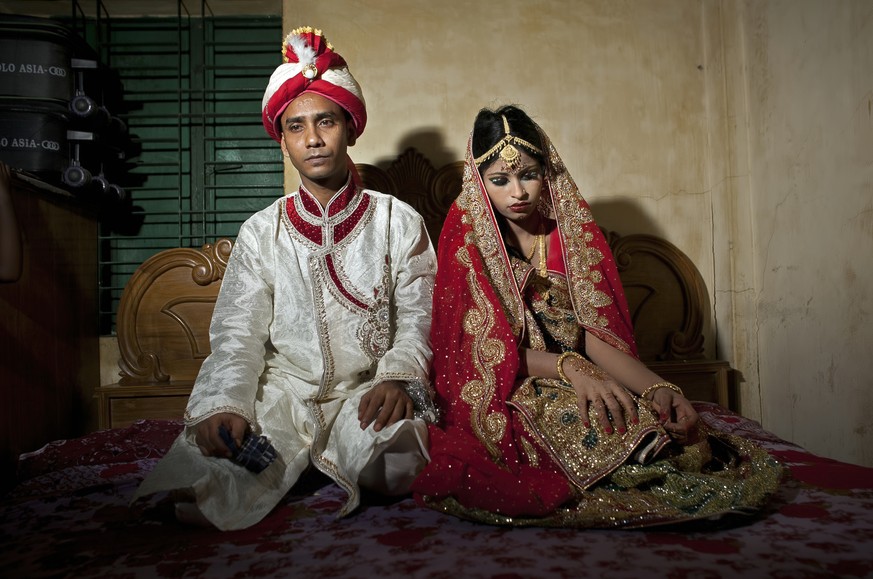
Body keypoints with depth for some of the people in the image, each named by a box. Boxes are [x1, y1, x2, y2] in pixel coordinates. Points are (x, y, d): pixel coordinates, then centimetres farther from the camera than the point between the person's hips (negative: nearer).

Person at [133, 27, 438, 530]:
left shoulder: (399, 222, 4)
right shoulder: (261, 232, 6)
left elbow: (418, 317, -1)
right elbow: (237, 333, 0)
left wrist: (396, 378, -22)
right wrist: (224, 405, -19)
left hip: (369, 391, -1)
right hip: (283, 389, 1)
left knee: (396, 462, -33)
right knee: (204, 468, -25)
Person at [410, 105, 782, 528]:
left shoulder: (572, 230, 8)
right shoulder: (465, 238, -2)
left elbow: (595, 334, -1)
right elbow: (487, 347, -10)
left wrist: (658, 387, -20)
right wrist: (568, 367, -28)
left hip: (577, 388, 3)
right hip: (503, 397, -3)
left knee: (684, 437, -24)